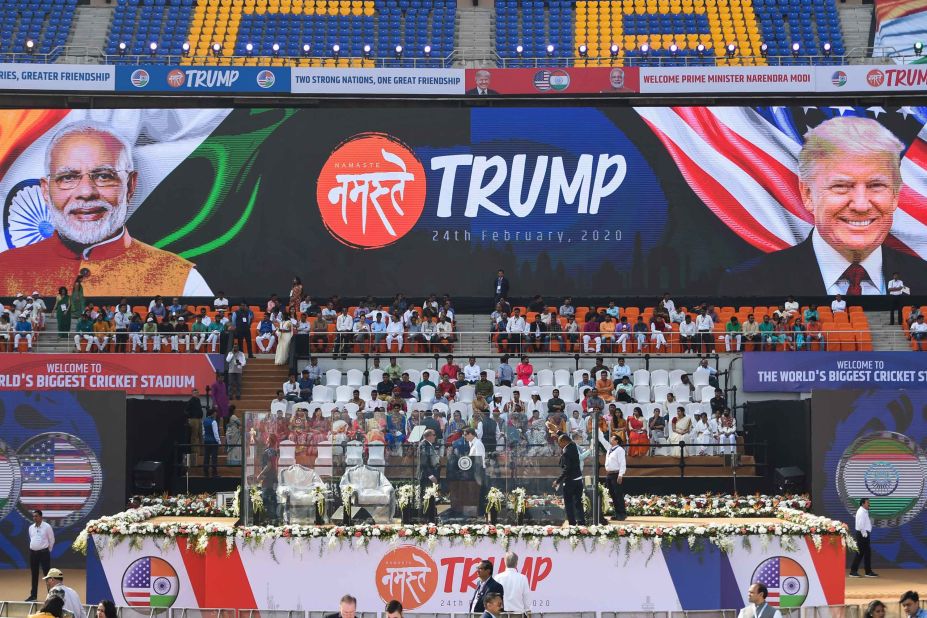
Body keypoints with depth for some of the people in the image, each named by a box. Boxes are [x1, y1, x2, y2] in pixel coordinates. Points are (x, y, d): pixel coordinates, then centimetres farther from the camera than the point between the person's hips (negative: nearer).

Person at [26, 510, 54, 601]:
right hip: (33, 552, 5)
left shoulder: (47, 527, -7)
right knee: (34, 575, 11)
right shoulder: (31, 527, 9)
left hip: (44, 552, -5)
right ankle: (33, 595, 18)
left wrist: (48, 550, 4)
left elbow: (52, 540, -1)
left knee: (47, 574, -5)